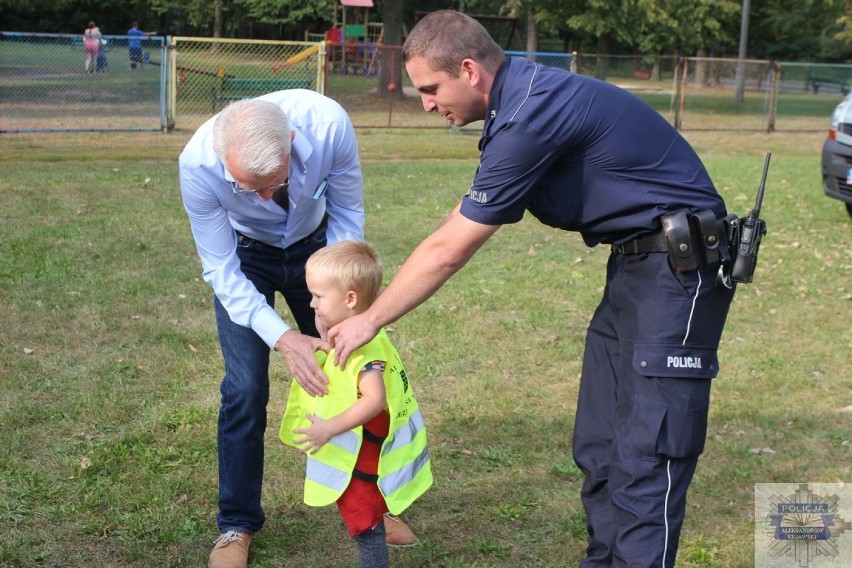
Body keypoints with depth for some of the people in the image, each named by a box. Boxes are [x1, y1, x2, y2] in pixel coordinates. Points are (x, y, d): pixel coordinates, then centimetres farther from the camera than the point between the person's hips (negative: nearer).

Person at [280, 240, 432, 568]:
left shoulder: (363, 347, -26)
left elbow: (374, 399, -34)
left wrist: (330, 427, -34)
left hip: (362, 463, -10)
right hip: (354, 455, 10)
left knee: (365, 526, 2)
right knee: (365, 524, 21)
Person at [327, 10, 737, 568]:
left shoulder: (529, 116, -21)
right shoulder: (524, 89, 9)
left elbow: (447, 252, -16)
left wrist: (369, 321, -4)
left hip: (677, 267, -10)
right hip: (635, 264, 10)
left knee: (644, 458, -10)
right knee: (598, 446, 11)